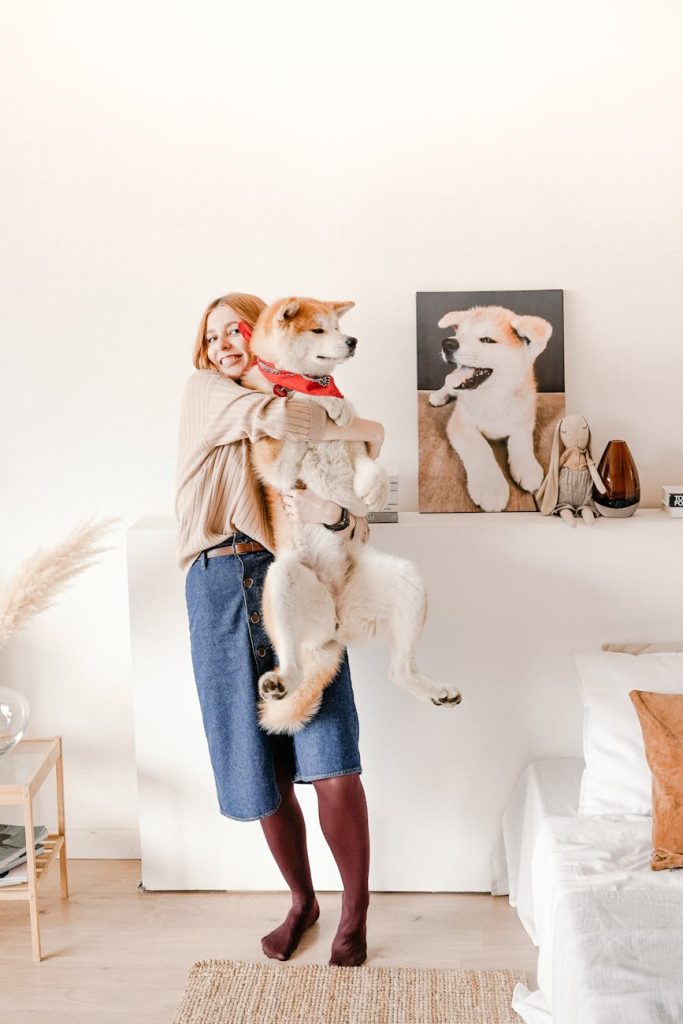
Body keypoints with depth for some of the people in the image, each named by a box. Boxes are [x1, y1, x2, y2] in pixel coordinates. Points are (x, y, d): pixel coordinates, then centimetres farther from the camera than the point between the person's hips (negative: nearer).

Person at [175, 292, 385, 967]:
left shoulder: (315, 433, 16)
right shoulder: (204, 391, 9)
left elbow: (358, 527, 9)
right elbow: (274, 417, -13)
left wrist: (333, 514, -15)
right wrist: (366, 429, -1)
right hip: (222, 594, 0)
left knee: (331, 764, -9)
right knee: (263, 771, 5)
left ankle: (354, 912, 13)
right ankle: (301, 902, 30)